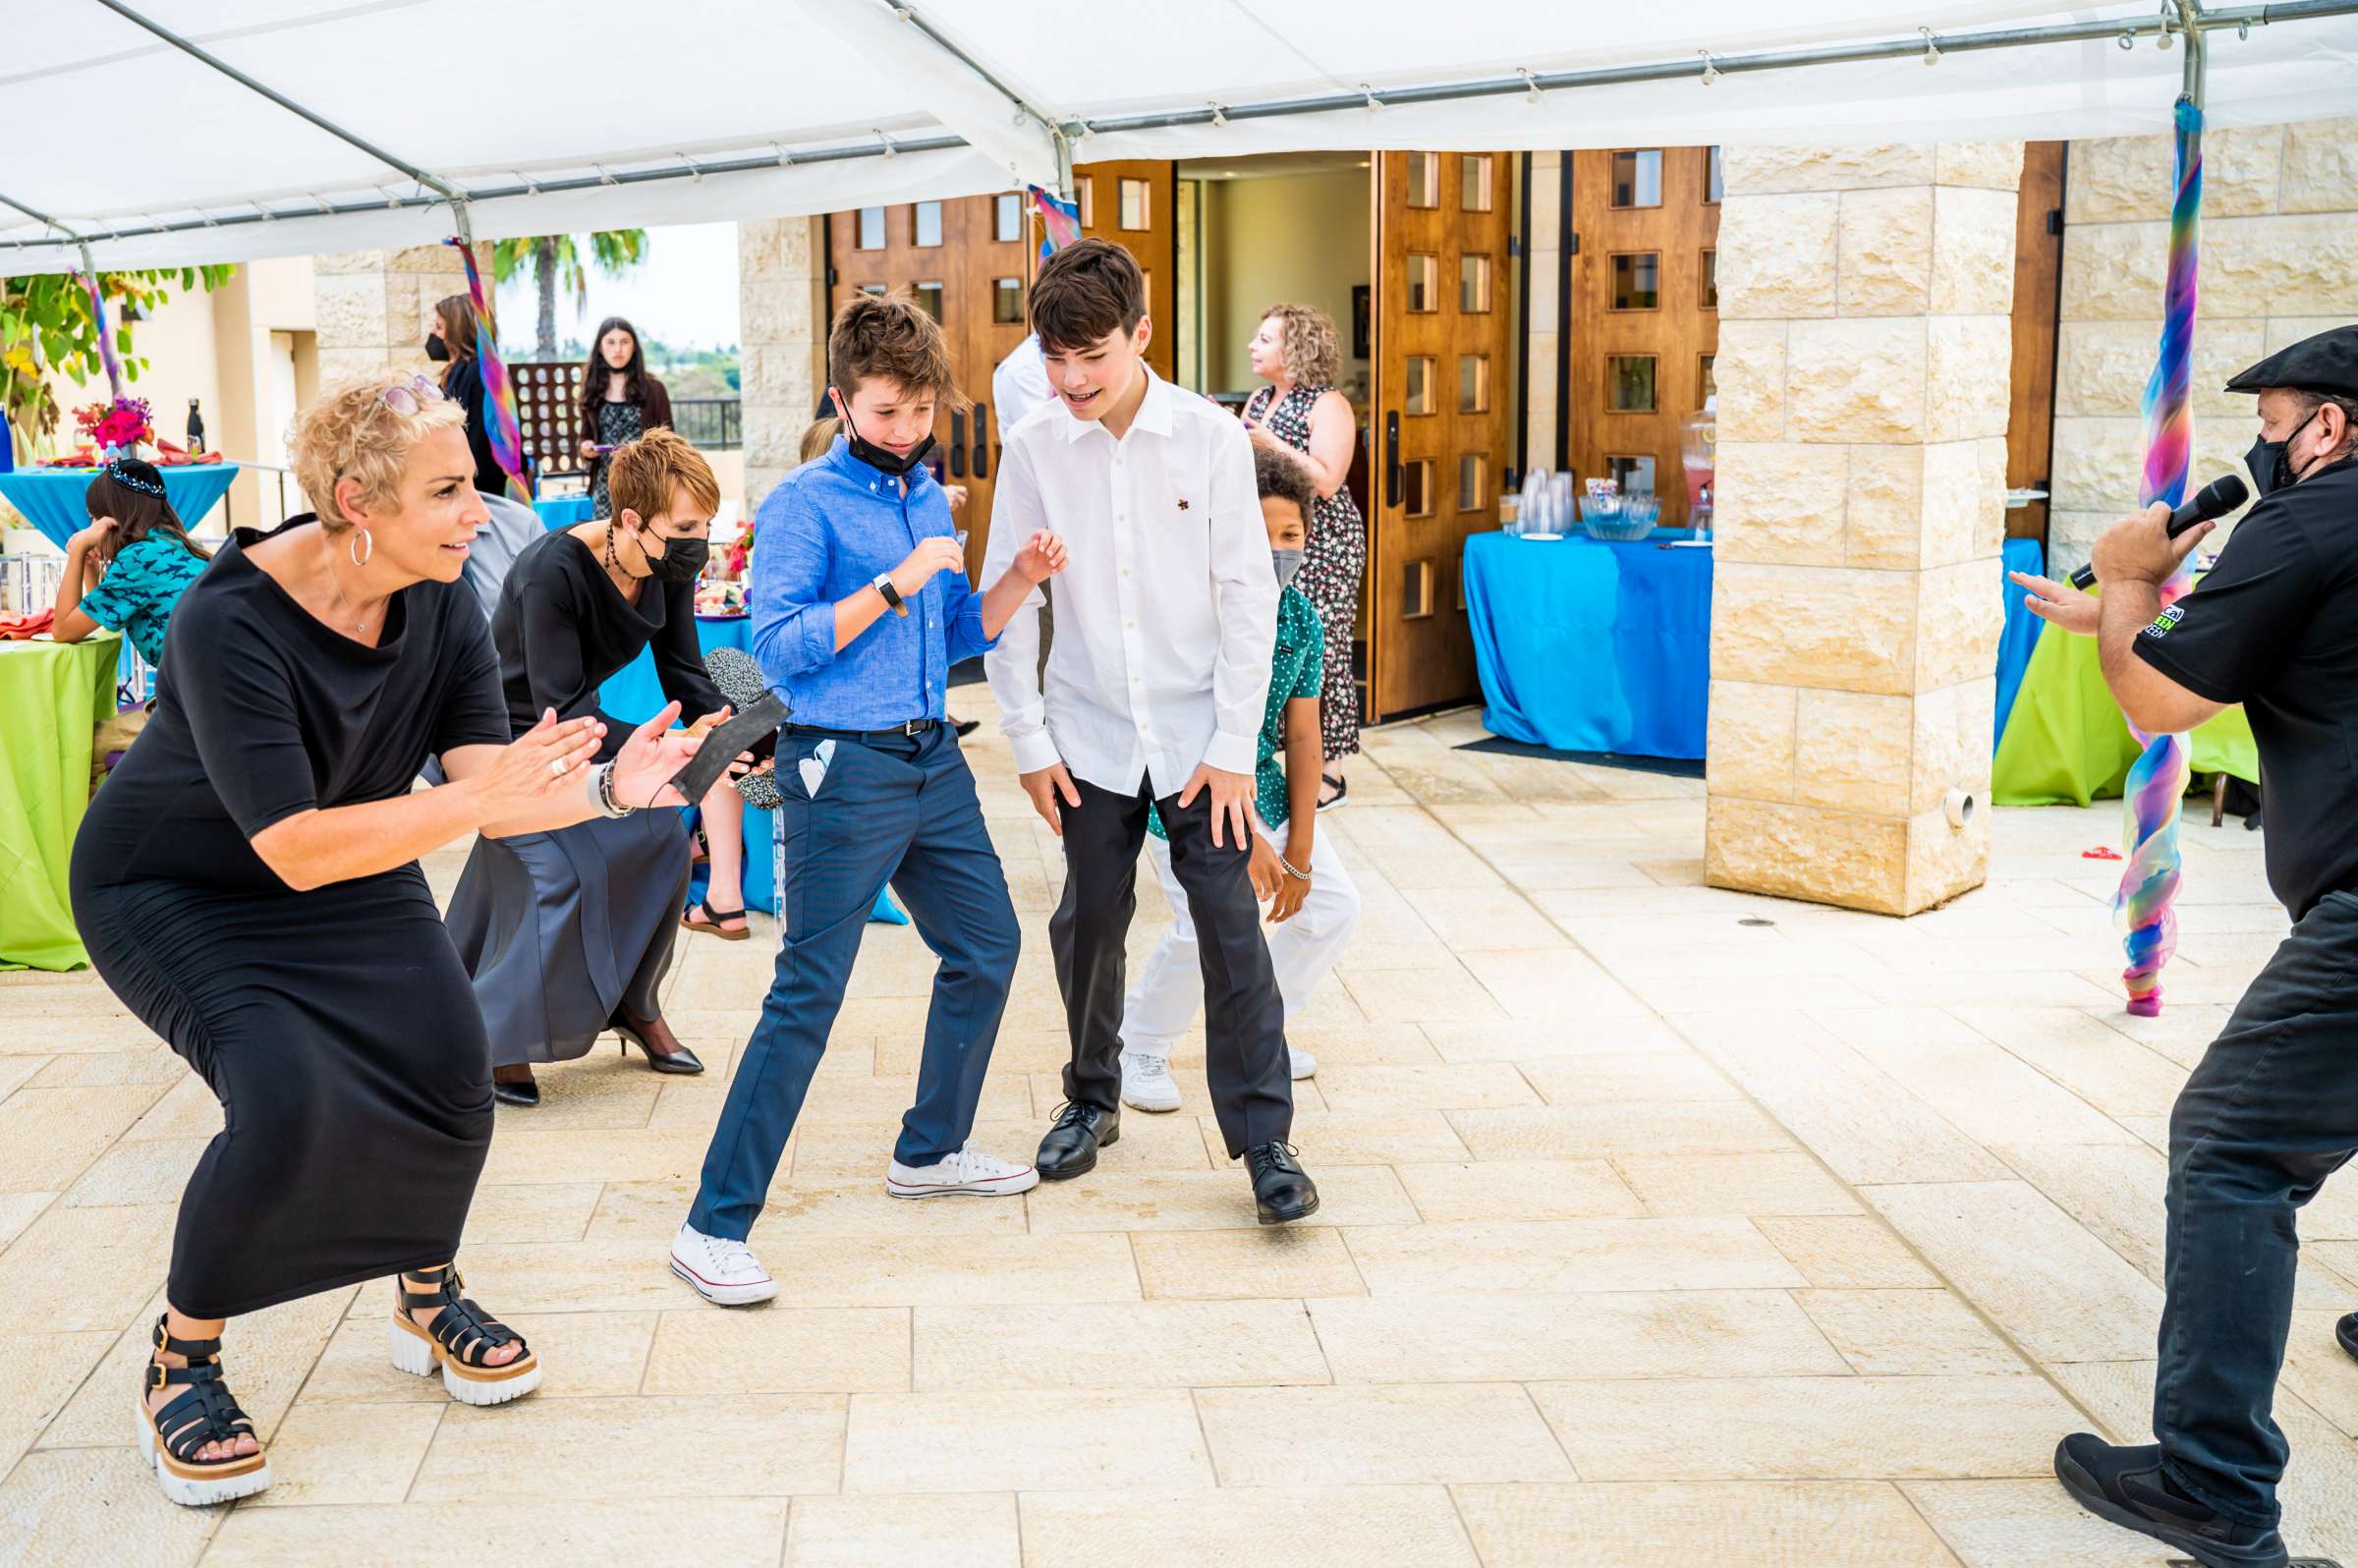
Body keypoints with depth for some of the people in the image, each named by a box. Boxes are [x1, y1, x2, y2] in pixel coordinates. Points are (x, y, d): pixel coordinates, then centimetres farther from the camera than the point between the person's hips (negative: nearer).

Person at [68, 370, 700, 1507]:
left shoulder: (440, 606, -16)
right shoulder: (229, 623, -33)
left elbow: (495, 788, -20)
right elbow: (297, 851, -38)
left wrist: (606, 787, -40)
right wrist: (478, 798, -48)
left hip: (350, 874, 6)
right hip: (172, 889, -5)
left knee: (453, 1076, -10)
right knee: (285, 1101, -26)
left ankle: (427, 1298, 21)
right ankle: (180, 1364, 0)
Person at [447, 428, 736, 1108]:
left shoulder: (670, 569, -11)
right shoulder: (552, 571, -32)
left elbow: (684, 673, -6)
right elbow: (562, 710, -35)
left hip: (579, 725, 7)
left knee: (662, 838, -5)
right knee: (560, 872, -21)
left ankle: (634, 1005, 14)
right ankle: (490, 1043, -6)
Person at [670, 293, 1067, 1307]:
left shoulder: (930, 498, 14)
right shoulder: (804, 504, -9)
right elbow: (777, 647, -17)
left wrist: (1017, 582, 1)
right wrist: (895, 585, -21)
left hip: (932, 762, 8)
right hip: (844, 769, -8)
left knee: (986, 947, 16)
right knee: (808, 997, -10)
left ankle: (931, 1150, 35)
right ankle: (713, 1228, -4)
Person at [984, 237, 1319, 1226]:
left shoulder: (1211, 438, -8)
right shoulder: (1032, 450, -4)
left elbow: (1249, 597, -5)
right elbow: (1008, 605, 2)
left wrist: (1233, 747, -8)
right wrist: (1030, 742, 0)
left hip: (1197, 736, -1)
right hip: (1090, 736, 2)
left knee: (1232, 927, -4)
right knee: (1088, 926, 10)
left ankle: (1265, 1138, 6)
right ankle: (1092, 1100, 32)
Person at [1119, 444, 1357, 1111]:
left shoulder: (1302, 618, -1)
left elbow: (1301, 735, 1)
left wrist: (1299, 850, -2)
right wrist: (1246, 837, -25)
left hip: (1264, 790, 7)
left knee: (1334, 905, 10)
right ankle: (1140, 1048, 7)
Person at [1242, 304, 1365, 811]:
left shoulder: (1327, 405, -11)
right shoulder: (1258, 401, 13)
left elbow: (1326, 481, -20)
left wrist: (1269, 442, -22)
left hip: (1321, 546, -7)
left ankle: (1329, 773, 3)